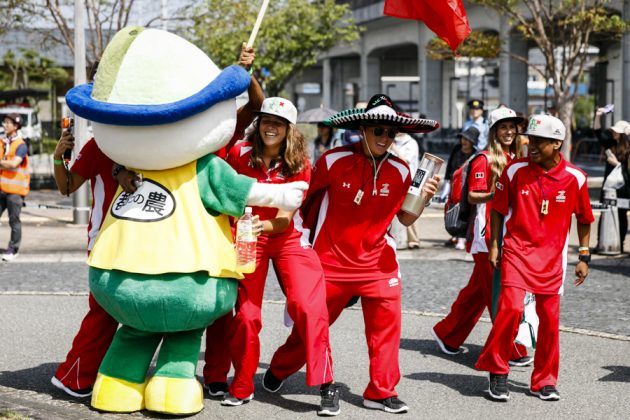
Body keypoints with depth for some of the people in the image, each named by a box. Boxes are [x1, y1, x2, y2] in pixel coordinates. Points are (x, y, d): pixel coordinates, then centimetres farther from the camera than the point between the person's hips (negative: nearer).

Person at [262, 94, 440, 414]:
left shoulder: (400, 171, -2)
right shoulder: (334, 161, -9)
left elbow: (405, 219, 5)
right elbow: (306, 199, 4)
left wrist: (423, 199, -13)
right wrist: (310, 235, 7)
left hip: (378, 261, 2)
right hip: (331, 258, -2)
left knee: (386, 322, -4)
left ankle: (381, 392, 10)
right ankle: (279, 370, 33)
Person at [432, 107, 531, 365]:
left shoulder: (515, 159, 13)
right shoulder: (484, 160, -8)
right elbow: (473, 197, -12)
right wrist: (497, 193, -26)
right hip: (487, 234, -8)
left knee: (478, 289, 15)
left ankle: (447, 334, 28)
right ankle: (512, 352, -2)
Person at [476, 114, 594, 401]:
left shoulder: (575, 178, -4)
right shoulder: (515, 170, -6)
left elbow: (584, 219, 8)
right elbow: (498, 209, 6)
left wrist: (584, 257, 7)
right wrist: (494, 245, 4)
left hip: (552, 257, 2)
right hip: (517, 250, -2)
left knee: (550, 318, 5)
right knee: (511, 307, -18)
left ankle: (544, 381, 21)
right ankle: (497, 371, 0)